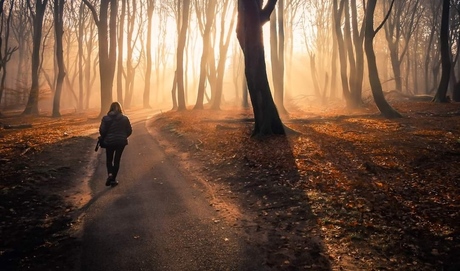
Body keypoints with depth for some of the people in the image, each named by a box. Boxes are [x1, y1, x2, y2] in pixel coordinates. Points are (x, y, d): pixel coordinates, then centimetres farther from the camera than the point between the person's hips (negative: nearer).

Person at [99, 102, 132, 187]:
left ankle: (110, 174, -8)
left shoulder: (105, 118, -6)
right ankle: (113, 179, 14)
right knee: (117, 160, 11)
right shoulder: (125, 118, -3)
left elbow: (102, 131, -10)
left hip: (109, 142, -1)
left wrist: (103, 138, 9)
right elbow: (129, 131, -1)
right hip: (121, 142, 1)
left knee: (109, 160, 17)